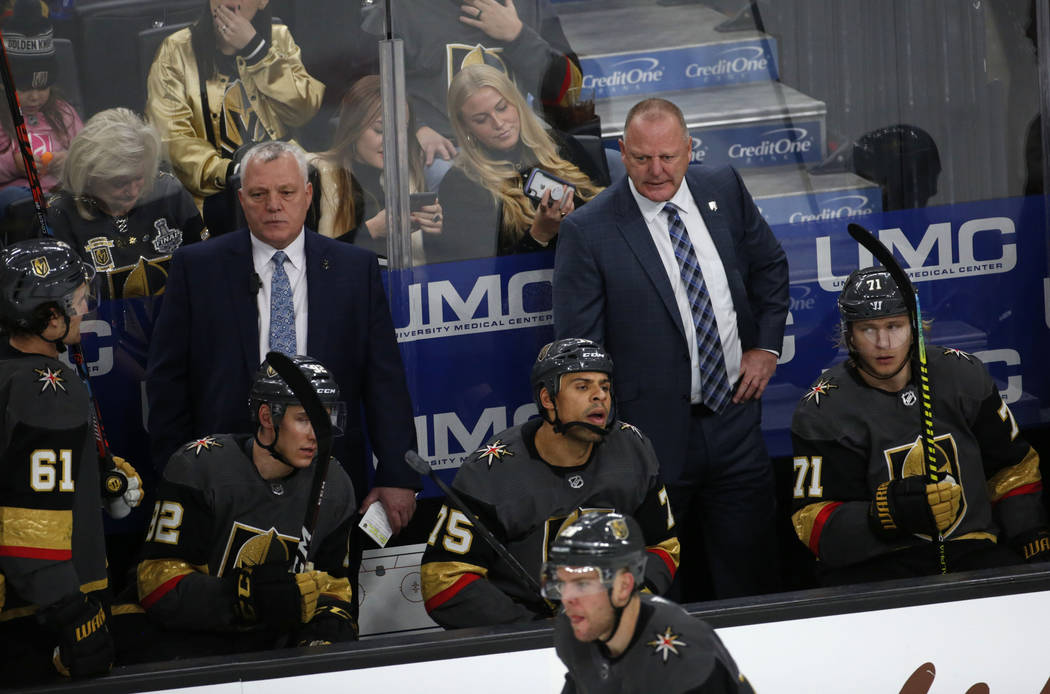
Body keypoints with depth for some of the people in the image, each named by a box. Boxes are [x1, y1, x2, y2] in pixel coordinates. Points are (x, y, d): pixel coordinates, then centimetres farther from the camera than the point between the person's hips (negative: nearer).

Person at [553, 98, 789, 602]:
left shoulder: (724, 190, 3)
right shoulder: (588, 232, -11)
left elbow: (770, 266, 20)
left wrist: (766, 346, 9)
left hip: (734, 422, 4)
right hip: (654, 436, -4)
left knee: (752, 580, 11)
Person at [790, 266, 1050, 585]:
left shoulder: (962, 375, 7)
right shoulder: (822, 410, -4)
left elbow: (1012, 467, 18)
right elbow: (814, 526, -9)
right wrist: (893, 511, -25)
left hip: (970, 550, 4)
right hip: (870, 564, -4)